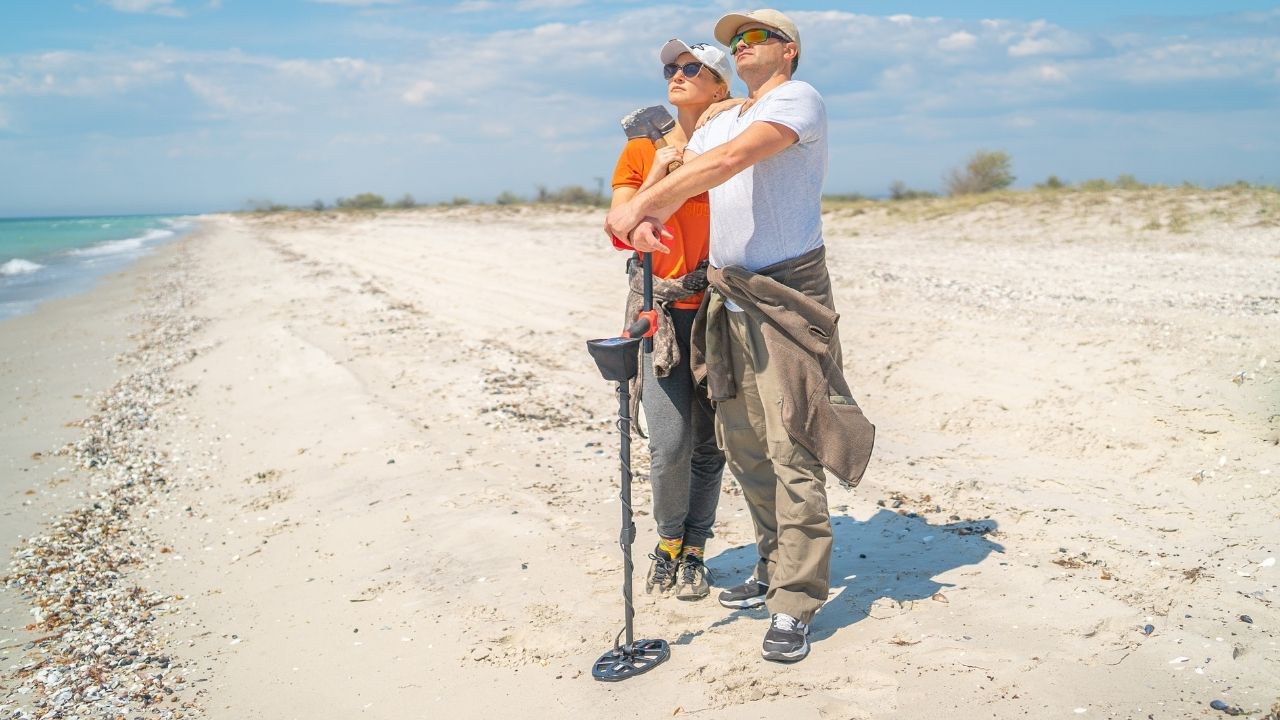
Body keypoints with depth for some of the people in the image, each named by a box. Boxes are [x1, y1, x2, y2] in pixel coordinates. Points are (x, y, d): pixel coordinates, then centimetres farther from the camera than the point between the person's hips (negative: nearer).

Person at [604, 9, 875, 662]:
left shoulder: (798, 98, -5)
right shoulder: (719, 122, 21)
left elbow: (732, 160, -20)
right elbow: (679, 173, 9)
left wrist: (640, 207, -23)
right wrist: (644, 216, -15)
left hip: (788, 296, -8)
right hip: (728, 301, 8)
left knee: (791, 448, -9)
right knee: (742, 443, 11)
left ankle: (794, 605, -4)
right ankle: (774, 568, 27)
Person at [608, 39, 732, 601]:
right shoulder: (642, 149, 7)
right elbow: (620, 233, 0)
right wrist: (657, 173, -9)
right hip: (660, 311, 0)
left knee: (709, 443, 5)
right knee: (670, 444, -9)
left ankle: (694, 551, 23)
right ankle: (668, 543, 17)